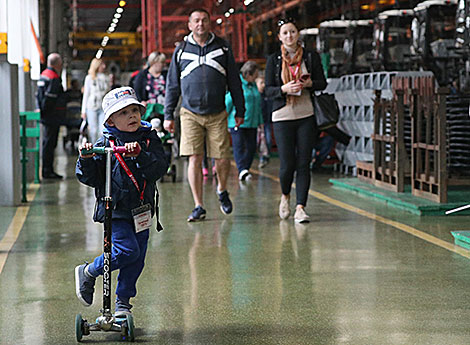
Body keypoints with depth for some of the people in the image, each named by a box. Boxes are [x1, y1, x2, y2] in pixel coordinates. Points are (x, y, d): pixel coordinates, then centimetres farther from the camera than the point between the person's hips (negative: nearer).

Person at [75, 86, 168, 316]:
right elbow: (90, 178, -6)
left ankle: (123, 302, 23)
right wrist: (86, 159, -24)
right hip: (114, 209, -4)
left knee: (137, 259, 7)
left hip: (141, 210, 4)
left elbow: (159, 169, -11)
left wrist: (140, 155, -27)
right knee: (127, 249, -18)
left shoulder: (149, 140, 3)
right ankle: (88, 273, 6)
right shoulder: (104, 144, -5)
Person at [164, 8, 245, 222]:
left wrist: (240, 110, 7)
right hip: (191, 114, 0)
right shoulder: (181, 51, 6)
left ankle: (222, 191, 28)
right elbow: (172, 85, 10)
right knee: (195, 159, -6)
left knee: (223, 159, -3)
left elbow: (234, 82, 10)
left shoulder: (222, 48, 7)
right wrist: (168, 116, 7)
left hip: (217, 114, 0)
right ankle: (199, 207, 2)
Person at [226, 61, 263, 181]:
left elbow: (258, 104, 21)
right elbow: (228, 102, -7)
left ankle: (245, 170, 10)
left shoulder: (253, 85, 15)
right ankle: (242, 170, -22)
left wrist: (260, 120, 19)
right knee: (239, 145, -12)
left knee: (251, 147, 3)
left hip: (251, 123, 7)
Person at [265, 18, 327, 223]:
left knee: (303, 164, -4)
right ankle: (285, 196, 25)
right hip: (282, 117, -1)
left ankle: (300, 208, -1)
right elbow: (268, 90, 2)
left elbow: (323, 83, 8)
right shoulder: (274, 60, 5)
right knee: (287, 164, -5)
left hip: (306, 116, 1)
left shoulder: (311, 57, 7)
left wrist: (309, 84, -12)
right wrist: (284, 89, -16)